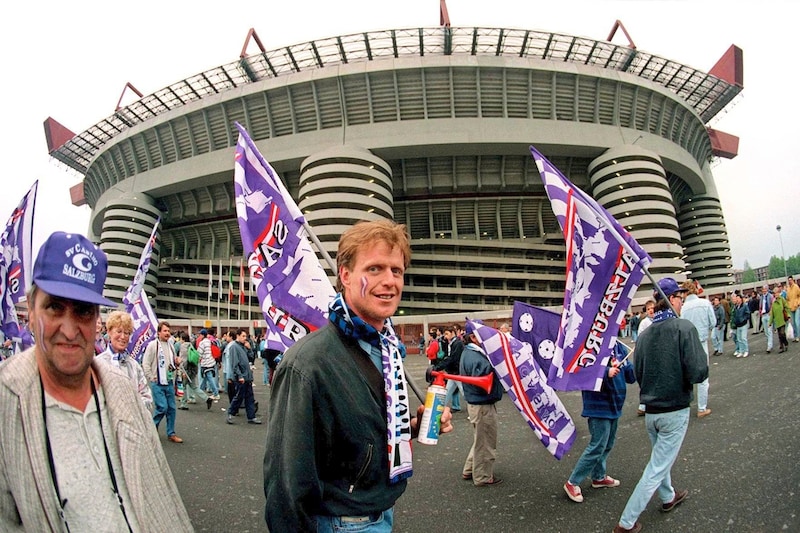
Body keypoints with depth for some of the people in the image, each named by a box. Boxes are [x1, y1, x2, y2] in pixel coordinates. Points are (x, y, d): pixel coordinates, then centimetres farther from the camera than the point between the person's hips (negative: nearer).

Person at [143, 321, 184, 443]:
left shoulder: (171, 345, 11)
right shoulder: (153, 345, -8)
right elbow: (145, 364, -11)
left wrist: (177, 363, 1)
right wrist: (152, 378, -13)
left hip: (169, 382, 6)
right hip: (157, 383, -6)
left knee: (171, 408, 7)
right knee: (162, 407, -10)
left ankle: (171, 434, 16)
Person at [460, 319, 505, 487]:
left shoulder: (472, 352, 9)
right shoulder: (473, 357, -23)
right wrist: (491, 363, -29)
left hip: (479, 403, 10)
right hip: (482, 406, -10)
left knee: (480, 440, 25)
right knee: (485, 443, 6)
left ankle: (469, 471, 36)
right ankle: (483, 477, 22)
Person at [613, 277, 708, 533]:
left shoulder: (644, 335, 0)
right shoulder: (684, 327, -16)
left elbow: (638, 373, 5)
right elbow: (697, 372, -21)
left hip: (650, 411, 6)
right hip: (675, 411, -6)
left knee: (660, 456, 29)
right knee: (656, 469, 3)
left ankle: (668, 497, 52)